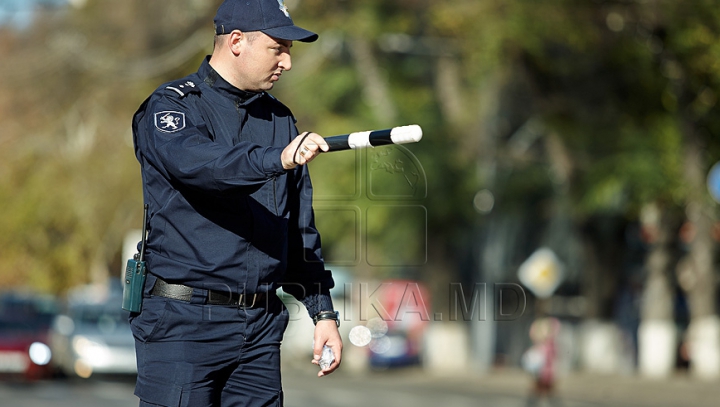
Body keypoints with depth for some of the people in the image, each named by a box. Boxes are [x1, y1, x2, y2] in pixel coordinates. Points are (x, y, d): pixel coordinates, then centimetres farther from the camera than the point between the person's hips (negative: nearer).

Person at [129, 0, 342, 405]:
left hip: (261, 327, 6)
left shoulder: (280, 120, 15)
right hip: (184, 324, -6)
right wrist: (278, 159, -41)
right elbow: (193, 161, -27)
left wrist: (322, 312, 10)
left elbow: (301, 230, 17)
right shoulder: (171, 107, -3)